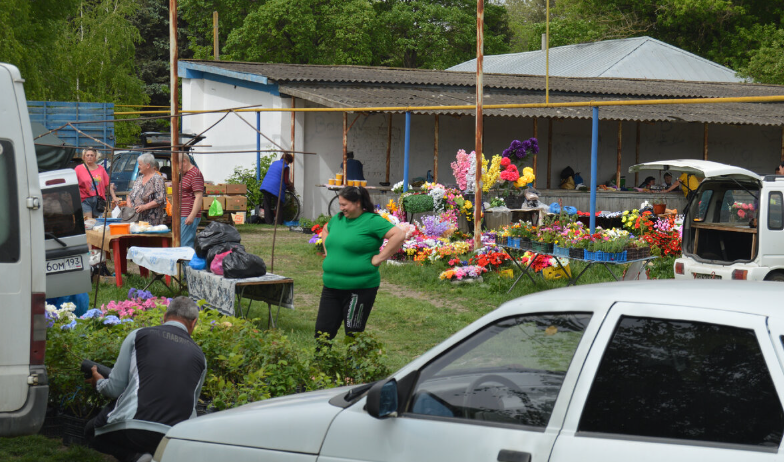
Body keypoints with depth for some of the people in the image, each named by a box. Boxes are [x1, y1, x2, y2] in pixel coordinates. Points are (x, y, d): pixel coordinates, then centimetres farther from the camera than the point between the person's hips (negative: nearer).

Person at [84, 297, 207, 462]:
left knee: (91, 431, 25)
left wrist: (99, 382, 31)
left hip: (133, 431, -4)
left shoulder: (139, 335, 7)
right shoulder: (200, 356, 15)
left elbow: (114, 388, 7)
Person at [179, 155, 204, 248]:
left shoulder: (195, 174, -12)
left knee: (184, 244, -14)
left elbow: (199, 197, -19)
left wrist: (192, 216, -25)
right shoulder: (185, 174, 20)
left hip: (189, 216, -10)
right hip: (183, 215, 10)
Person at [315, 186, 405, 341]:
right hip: (331, 286, 7)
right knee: (322, 331, 6)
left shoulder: (372, 221, -11)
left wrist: (379, 258, -18)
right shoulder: (338, 218, 11)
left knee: (353, 334, 2)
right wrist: (327, 251, 18)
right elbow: (325, 230, 34)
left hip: (360, 289, -7)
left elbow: (399, 235, -20)